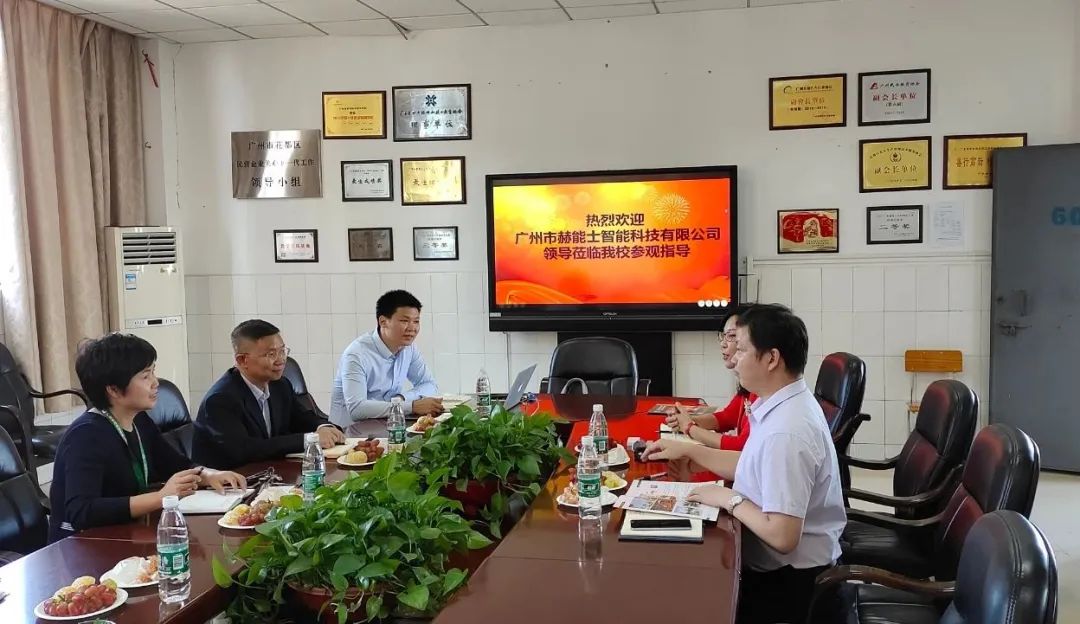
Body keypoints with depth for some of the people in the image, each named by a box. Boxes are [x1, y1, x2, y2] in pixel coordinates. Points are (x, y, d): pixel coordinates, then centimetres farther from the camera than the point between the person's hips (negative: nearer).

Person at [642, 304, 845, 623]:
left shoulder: (786, 431, -30)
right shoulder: (786, 404, 2)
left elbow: (782, 537, -32)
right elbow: (753, 466, 15)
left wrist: (729, 499, -18)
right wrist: (688, 449, 8)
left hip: (790, 583, -8)